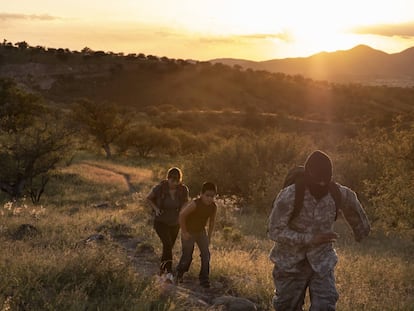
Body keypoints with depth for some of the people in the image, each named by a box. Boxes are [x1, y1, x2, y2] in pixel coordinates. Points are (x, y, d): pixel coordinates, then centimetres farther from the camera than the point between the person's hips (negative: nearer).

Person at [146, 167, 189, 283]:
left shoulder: (183, 189, -13)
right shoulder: (160, 188, -20)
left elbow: (185, 201, 7)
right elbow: (148, 198, -2)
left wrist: (182, 210, -13)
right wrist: (156, 209, -17)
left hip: (174, 223, 4)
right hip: (160, 222, -4)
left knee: (169, 247, 17)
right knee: (167, 244, -25)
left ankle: (162, 268, 40)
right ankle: (169, 273, -28)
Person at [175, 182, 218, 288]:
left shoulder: (213, 207, -12)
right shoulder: (194, 204, -29)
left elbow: (212, 221, 5)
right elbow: (181, 216, -25)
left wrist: (209, 236, 4)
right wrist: (184, 232, -19)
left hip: (201, 232, 5)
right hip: (189, 232, -5)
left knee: (206, 254, -4)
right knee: (187, 256, 3)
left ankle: (204, 279, 7)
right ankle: (179, 274, 31)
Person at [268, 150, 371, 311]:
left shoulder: (338, 193, -12)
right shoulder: (289, 196, -23)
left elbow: (352, 205, 13)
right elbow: (275, 231, -22)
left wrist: (361, 229, 31)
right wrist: (310, 238, -28)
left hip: (322, 263, 2)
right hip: (291, 263, -2)